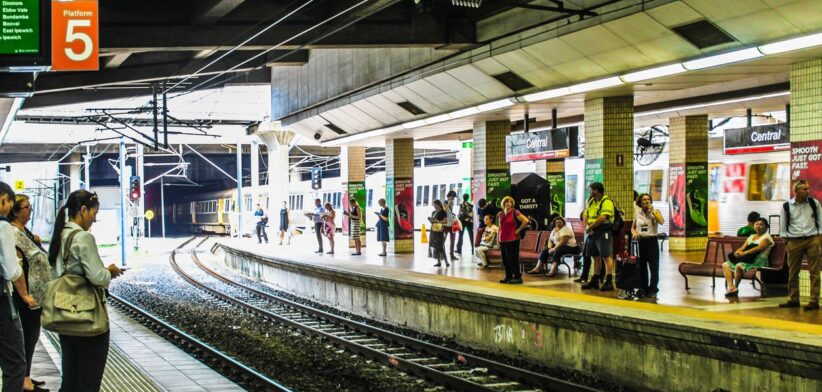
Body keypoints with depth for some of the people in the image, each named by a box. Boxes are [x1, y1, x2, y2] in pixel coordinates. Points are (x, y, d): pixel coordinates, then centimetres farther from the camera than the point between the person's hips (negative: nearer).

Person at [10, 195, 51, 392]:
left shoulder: (24, 231, 14)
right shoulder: (13, 234, -16)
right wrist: (25, 295, -24)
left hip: (35, 293, 10)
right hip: (26, 294, -10)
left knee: (31, 335, 14)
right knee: (27, 335, -3)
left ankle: (25, 376, 22)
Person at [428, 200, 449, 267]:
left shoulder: (443, 212, -5)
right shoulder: (433, 212, 16)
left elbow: (446, 221, -12)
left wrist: (437, 221, -19)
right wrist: (430, 220, 0)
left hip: (439, 231, -8)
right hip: (433, 230, 8)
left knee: (440, 247, -13)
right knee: (434, 246, 4)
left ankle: (446, 261, -11)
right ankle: (439, 262, 9)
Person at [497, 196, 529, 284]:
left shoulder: (515, 213, -6)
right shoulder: (501, 214, 13)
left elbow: (526, 221, -15)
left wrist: (518, 230, -10)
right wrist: (498, 239, 15)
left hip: (512, 240, -7)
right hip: (503, 240, 7)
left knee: (513, 259, -6)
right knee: (505, 259, 9)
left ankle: (517, 277, 0)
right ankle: (508, 277, 18)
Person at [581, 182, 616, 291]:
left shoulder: (607, 202, -11)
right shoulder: (591, 201, 16)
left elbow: (602, 218, -21)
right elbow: (586, 216, 18)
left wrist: (590, 227, -13)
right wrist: (587, 227, -2)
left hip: (603, 232, -9)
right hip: (593, 232, 9)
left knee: (606, 256, -10)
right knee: (595, 257, 14)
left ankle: (609, 282, -10)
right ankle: (594, 281, 22)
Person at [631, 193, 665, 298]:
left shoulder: (655, 211, 0)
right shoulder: (637, 213, 9)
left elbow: (661, 221, -19)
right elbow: (633, 227, 17)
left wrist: (652, 211, -17)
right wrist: (634, 233, -5)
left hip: (652, 240, -3)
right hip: (641, 241, 3)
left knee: (654, 266, -5)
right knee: (642, 266, 7)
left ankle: (653, 289, 0)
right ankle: (643, 288, 18)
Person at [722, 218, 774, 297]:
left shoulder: (767, 237, 0)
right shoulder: (751, 237, 25)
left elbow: (759, 248, -16)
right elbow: (743, 247, 17)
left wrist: (744, 253, -24)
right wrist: (738, 252, -9)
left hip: (759, 262, -8)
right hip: (747, 259, 8)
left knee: (739, 266, -35)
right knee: (726, 265, -6)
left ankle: (736, 287, -20)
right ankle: (731, 287, -24)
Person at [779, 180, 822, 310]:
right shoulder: (787, 206, 2)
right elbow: (783, 225, 9)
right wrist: (785, 239, 4)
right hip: (794, 241, 1)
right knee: (793, 272, 6)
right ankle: (793, 300, 17)